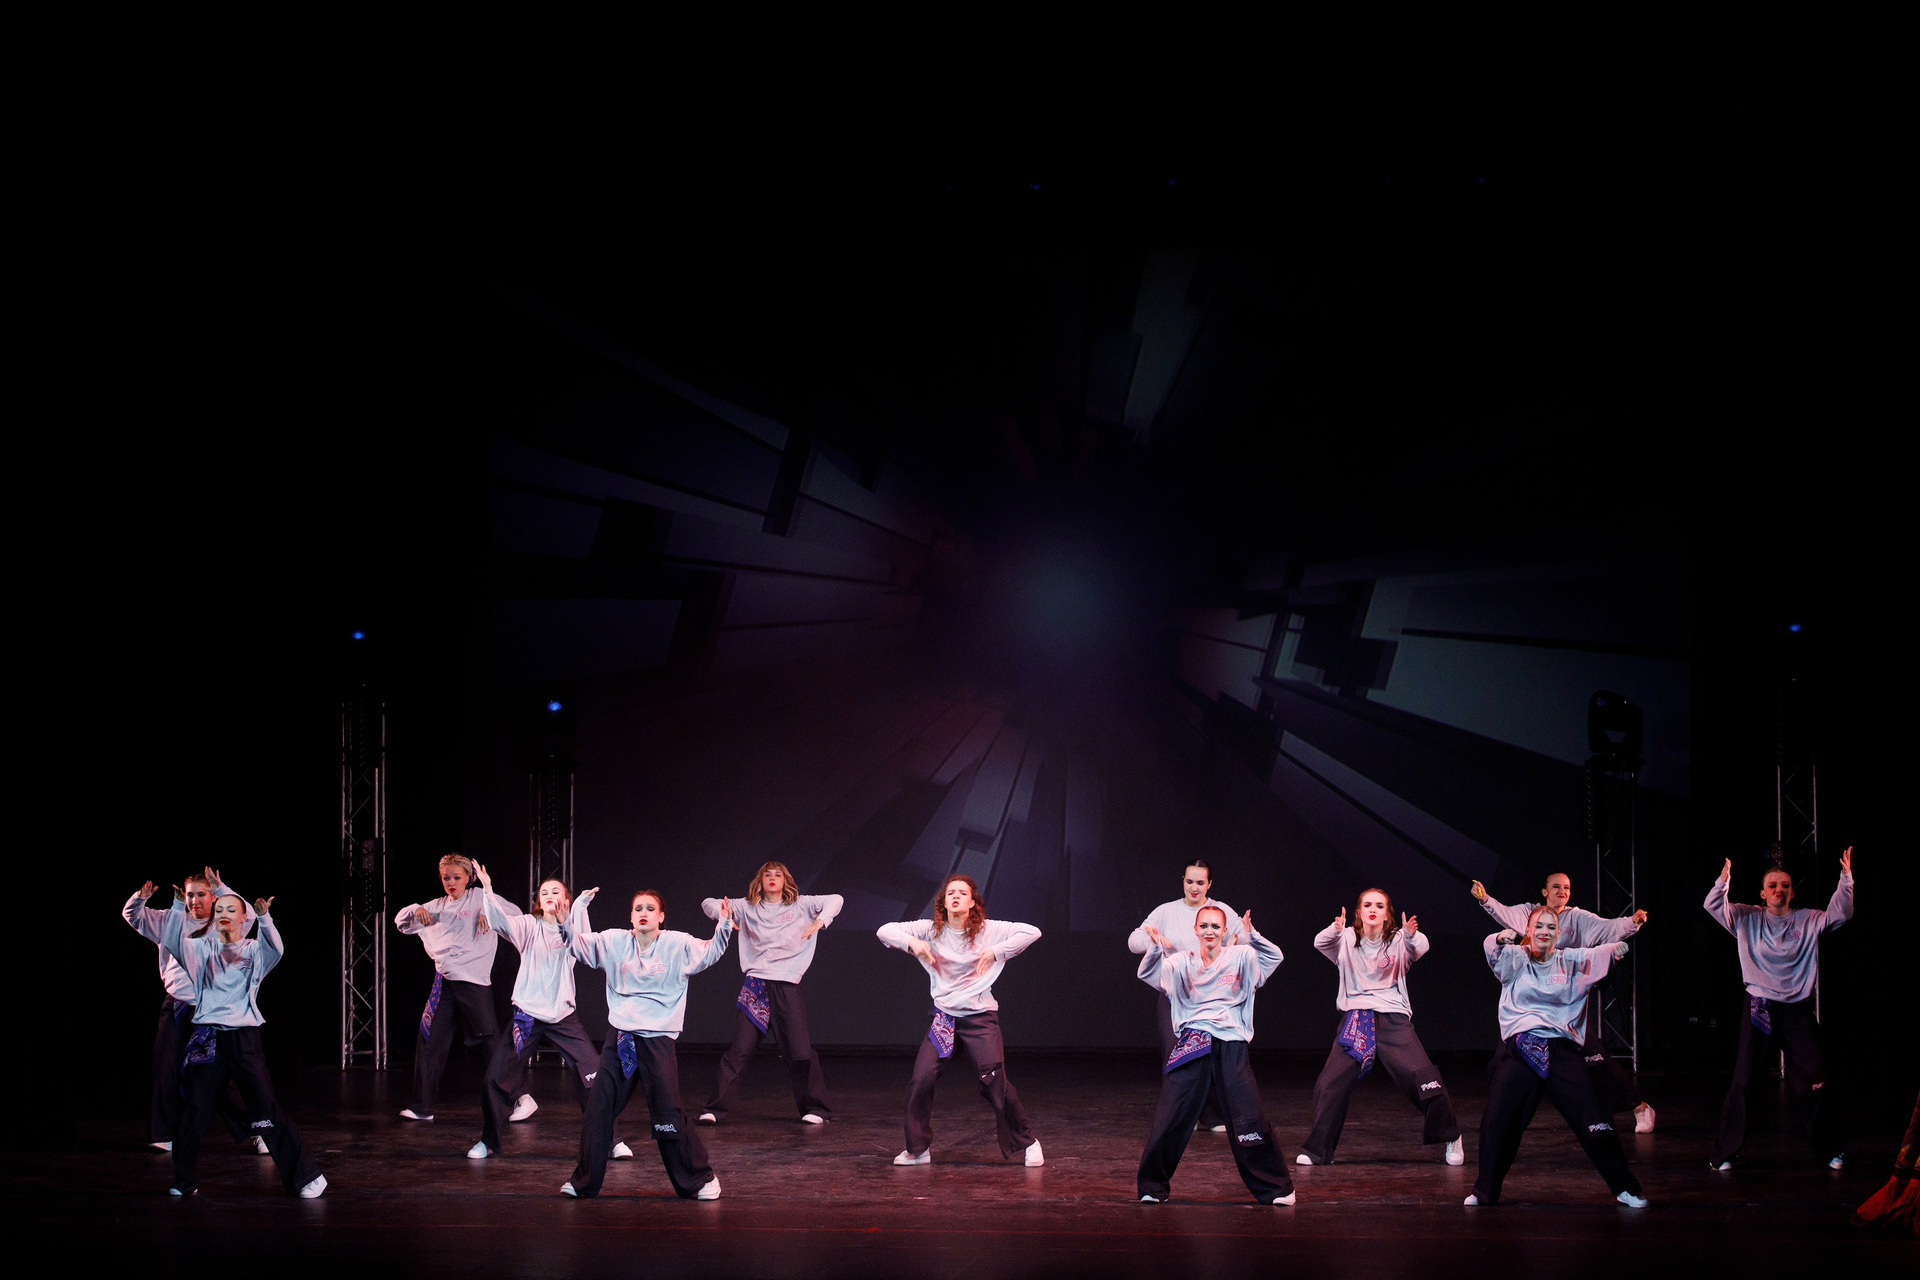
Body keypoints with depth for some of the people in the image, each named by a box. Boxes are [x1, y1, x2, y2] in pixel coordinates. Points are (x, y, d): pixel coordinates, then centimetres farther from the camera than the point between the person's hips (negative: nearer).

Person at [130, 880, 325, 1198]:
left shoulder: (253, 950, 4)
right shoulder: (204, 948, 11)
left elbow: (276, 949, -17)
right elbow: (175, 943, -4)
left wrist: (264, 917, -32)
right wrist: (179, 907, -14)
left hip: (243, 1039, -2)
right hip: (206, 1037, 2)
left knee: (266, 1109, -5)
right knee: (195, 1111, 3)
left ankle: (306, 1177, 1)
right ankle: (184, 1181, 18)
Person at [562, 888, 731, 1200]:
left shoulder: (677, 945, -3)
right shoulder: (615, 942, 5)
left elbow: (710, 952, -7)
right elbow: (578, 945, 11)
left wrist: (723, 928, -24)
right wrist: (577, 910, 1)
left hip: (657, 1041, -3)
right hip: (619, 1039, 4)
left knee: (668, 1118, -5)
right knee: (597, 1111, 8)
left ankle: (701, 1179, 11)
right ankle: (584, 1181, 24)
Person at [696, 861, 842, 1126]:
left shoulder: (800, 905, 10)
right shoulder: (747, 907, 13)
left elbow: (835, 900, 6)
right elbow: (709, 904, 19)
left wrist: (820, 921, -11)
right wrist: (722, 915, -2)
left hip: (788, 985, -1)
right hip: (755, 984, 1)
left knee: (800, 1051, -2)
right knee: (739, 1050, -5)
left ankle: (815, 1109, 13)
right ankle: (714, 1108, 0)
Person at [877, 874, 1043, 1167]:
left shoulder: (989, 930, -4)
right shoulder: (931, 930, 1)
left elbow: (1032, 932, -10)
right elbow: (885, 931, 2)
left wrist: (995, 951, -17)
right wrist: (912, 943, -16)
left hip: (981, 1017, -2)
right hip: (944, 1016, 2)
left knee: (995, 1083, -9)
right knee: (920, 1082, -9)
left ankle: (1028, 1143, 11)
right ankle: (918, 1150, 8)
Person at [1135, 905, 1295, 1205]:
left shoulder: (1240, 957, 5)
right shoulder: (1182, 962, 7)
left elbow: (1274, 957, -3)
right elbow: (1150, 973, -1)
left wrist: (1252, 936, -19)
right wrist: (1156, 949, -19)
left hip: (1231, 1047, -1)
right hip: (1193, 1044, 1)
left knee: (1250, 1121, -2)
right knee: (1169, 1120, 1)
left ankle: (1275, 1188, 12)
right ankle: (1152, 1187, 15)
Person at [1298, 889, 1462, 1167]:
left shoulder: (1398, 941, 2)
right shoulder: (1347, 940, 6)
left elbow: (1420, 947, -19)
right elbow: (1320, 943, -14)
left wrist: (1411, 935, -43)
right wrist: (1335, 929, -37)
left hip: (1393, 1018, -1)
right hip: (1356, 1016, 1)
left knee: (1424, 1079, -10)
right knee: (1331, 1084, -9)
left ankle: (1451, 1139, 12)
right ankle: (1317, 1149, 6)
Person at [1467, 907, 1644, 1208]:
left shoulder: (1570, 961, 10)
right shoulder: (1516, 959, 7)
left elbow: (1598, 956, -4)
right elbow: (1493, 950, -12)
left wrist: (1615, 949, -27)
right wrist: (1500, 938, -36)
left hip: (1561, 1049, 0)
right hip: (1520, 1049, 0)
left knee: (1592, 1117, -5)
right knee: (1497, 1121, -1)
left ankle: (1624, 1188, 4)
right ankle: (1485, 1191, 15)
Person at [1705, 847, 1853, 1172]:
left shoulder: (1807, 921, 8)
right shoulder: (1748, 919, 5)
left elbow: (1839, 914, -3)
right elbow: (1713, 906, -5)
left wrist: (1846, 879, -17)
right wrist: (1723, 881, -25)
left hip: (1798, 1010, 1)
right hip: (1759, 1008, -1)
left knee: (1818, 1081, -3)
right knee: (1742, 1082, -3)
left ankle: (1827, 1149, 15)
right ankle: (1724, 1153, 6)